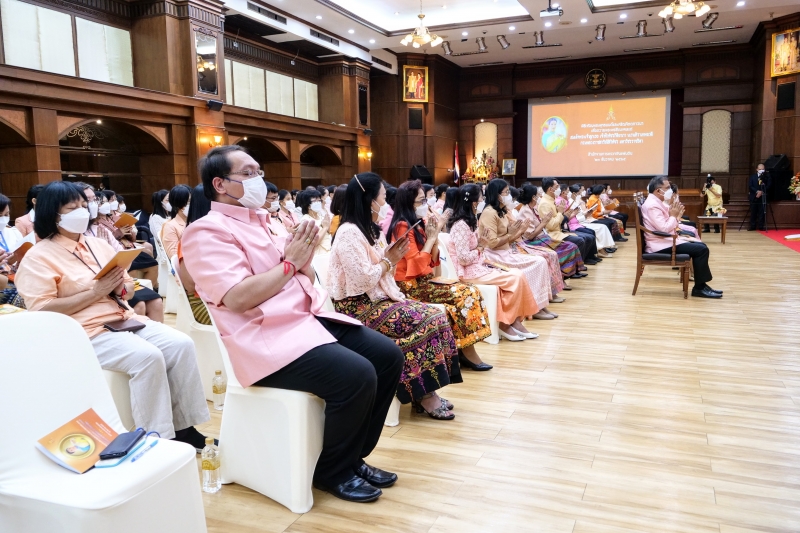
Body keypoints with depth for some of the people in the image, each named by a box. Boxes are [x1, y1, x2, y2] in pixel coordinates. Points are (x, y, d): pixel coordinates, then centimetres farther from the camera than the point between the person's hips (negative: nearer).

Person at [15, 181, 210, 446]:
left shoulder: (98, 244, 17)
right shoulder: (38, 257, -3)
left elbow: (129, 288, 21)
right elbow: (42, 311, -14)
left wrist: (119, 287, -4)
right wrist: (95, 292, -17)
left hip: (125, 319, 7)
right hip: (85, 332, -7)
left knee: (181, 344, -16)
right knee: (147, 356, -31)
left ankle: (183, 426, -8)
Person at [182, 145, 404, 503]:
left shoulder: (261, 222, 19)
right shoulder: (207, 231, -7)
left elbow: (304, 280, 21)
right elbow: (238, 298, -21)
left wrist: (304, 257, -2)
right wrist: (290, 261, -11)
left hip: (308, 319, 9)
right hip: (267, 338, -9)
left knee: (388, 356, -2)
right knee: (356, 376, -26)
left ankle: (354, 456, 14)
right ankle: (333, 471, 1)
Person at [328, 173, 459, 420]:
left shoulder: (372, 230, 14)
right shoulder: (349, 233, -15)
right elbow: (365, 280, -23)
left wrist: (391, 260, -3)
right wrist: (388, 261, -8)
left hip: (379, 299, 9)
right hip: (359, 307, -9)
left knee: (436, 315, -8)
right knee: (427, 321, -20)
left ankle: (426, 390, -6)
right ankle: (423, 394, -8)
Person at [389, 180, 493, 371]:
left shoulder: (419, 224, 11)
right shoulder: (403, 227, -14)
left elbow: (432, 261, 12)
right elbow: (417, 264, -20)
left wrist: (436, 235, 0)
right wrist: (431, 237, -11)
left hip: (424, 281, 8)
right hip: (410, 286, -8)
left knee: (470, 291, -7)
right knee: (464, 294, -17)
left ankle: (465, 349, -8)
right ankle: (466, 351, -7)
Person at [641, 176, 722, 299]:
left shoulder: (657, 203, 14)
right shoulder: (652, 205, -18)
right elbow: (664, 229, -26)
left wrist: (677, 215, 3)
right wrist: (673, 215, -10)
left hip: (666, 241, 11)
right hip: (661, 245, -11)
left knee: (701, 246, 11)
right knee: (701, 250, -14)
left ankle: (701, 284, 12)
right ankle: (699, 288, -5)